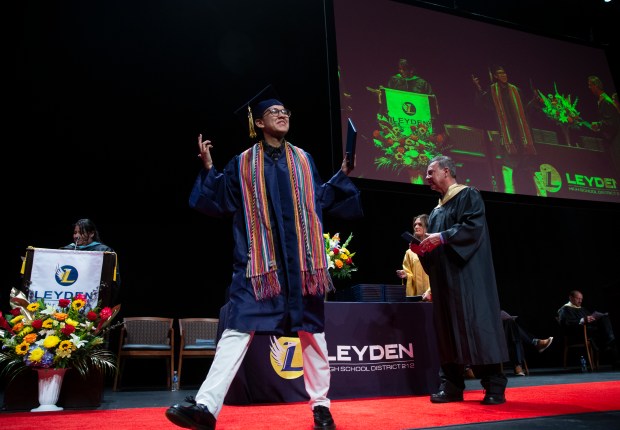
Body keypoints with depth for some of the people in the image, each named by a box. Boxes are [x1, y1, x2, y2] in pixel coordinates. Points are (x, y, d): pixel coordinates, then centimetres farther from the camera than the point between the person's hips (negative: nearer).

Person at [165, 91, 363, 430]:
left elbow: (321, 200, 15)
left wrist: (343, 174, 8)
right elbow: (221, 203, 5)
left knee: (311, 329, 5)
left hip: (301, 259, 2)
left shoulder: (303, 160, 15)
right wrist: (209, 169, -4)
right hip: (259, 260, -2)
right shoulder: (243, 163, 9)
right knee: (237, 328, -10)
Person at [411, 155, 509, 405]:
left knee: (475, 324, -8)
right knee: (447, 328, 5)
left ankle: (494, 386, -1)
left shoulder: (468, 195, -1)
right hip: (443, 277, 8)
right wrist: (422, 249, 1)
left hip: (466, 274, -8)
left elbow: (475, 226, -16)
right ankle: (451, 386, 9)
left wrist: (443, 237, -20)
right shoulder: (436, 210, 21)